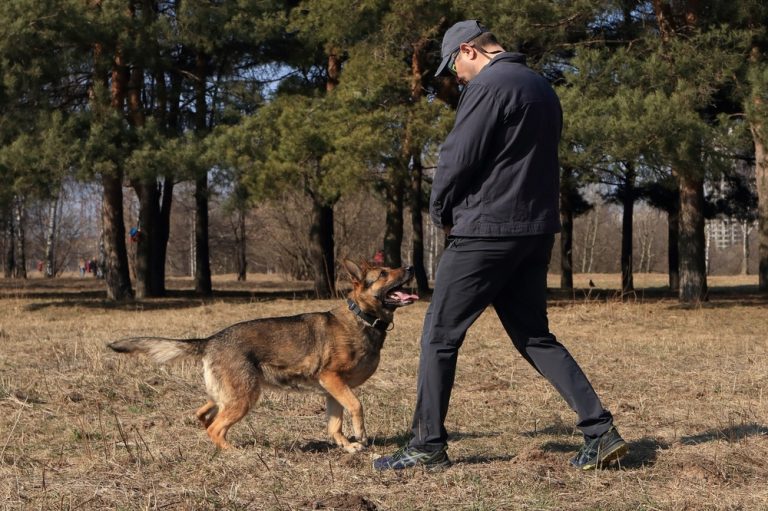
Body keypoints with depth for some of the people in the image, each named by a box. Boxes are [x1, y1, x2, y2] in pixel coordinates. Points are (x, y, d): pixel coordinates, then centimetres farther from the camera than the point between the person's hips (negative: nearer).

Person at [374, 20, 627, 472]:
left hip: (487, 231, -8)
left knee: (441, 335, 2)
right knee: (534, 336, 14)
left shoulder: (488, 86, -12)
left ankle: (429, 445, 8)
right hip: (538, 230, 9)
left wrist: (442, 211, 2)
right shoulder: (543, 88, 16)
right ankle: (601, 430, 6)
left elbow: (458, 157, -16)